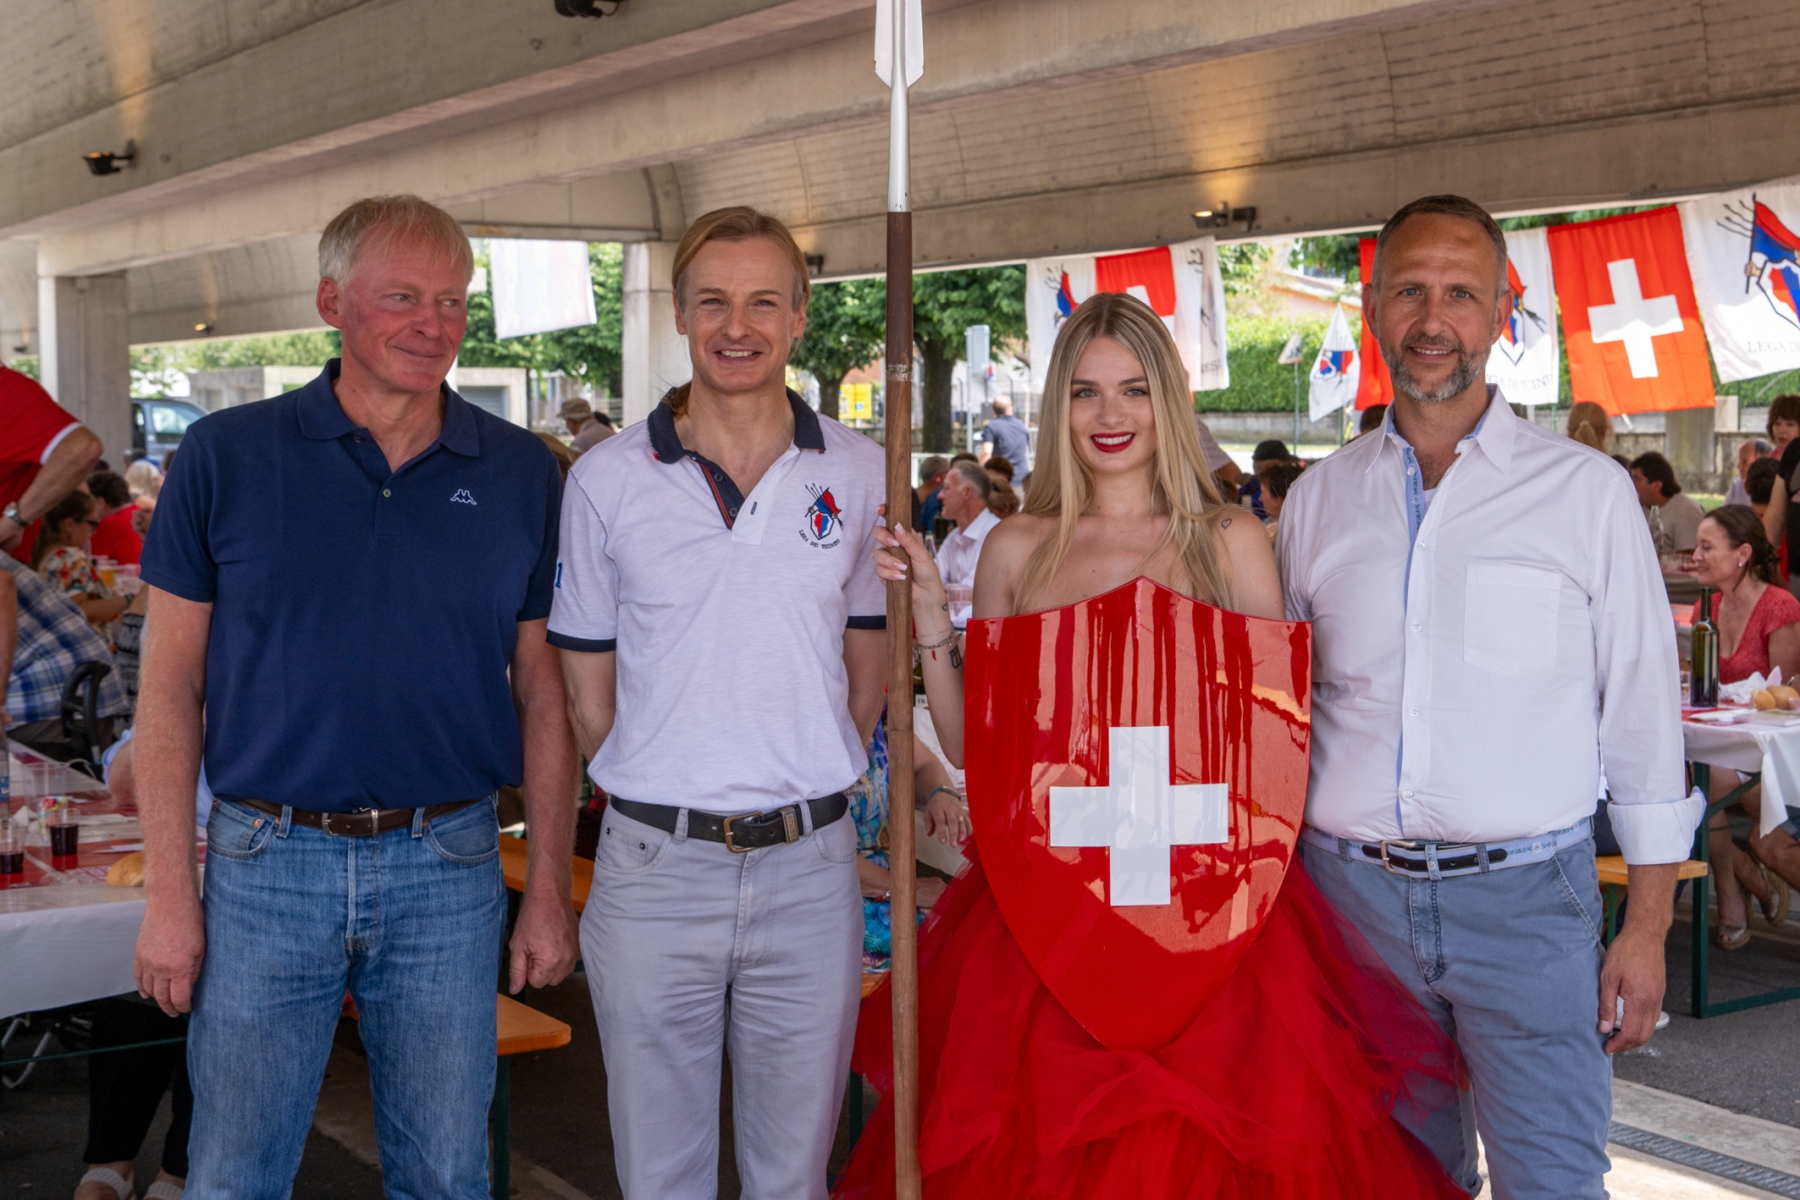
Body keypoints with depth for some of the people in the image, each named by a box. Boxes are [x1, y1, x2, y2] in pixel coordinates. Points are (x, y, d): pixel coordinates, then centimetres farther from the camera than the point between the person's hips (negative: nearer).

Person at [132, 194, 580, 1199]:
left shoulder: (521, 474, 2)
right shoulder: (227, 456, -2)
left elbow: (542, 691, 5)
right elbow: (173, 681, 0)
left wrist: (550, 887, 3)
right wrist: (169, 889, -4)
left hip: (450, 866, 1)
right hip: (267, 863, -1)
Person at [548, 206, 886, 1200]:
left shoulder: (860, 473, 3)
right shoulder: (605, 479, -1)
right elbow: (587, 682, 6)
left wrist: (809, 790, 7)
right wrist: (659, 801, 3)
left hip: (810, 866, 1)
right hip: (652, 867, 0)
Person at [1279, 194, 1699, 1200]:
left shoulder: (1586, 490, -1)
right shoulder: (1318, 500, 6)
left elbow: (1643, 713, 1)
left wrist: (1649, 926, -2)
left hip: (1526, 896, -2)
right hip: (1351, 891, 3)